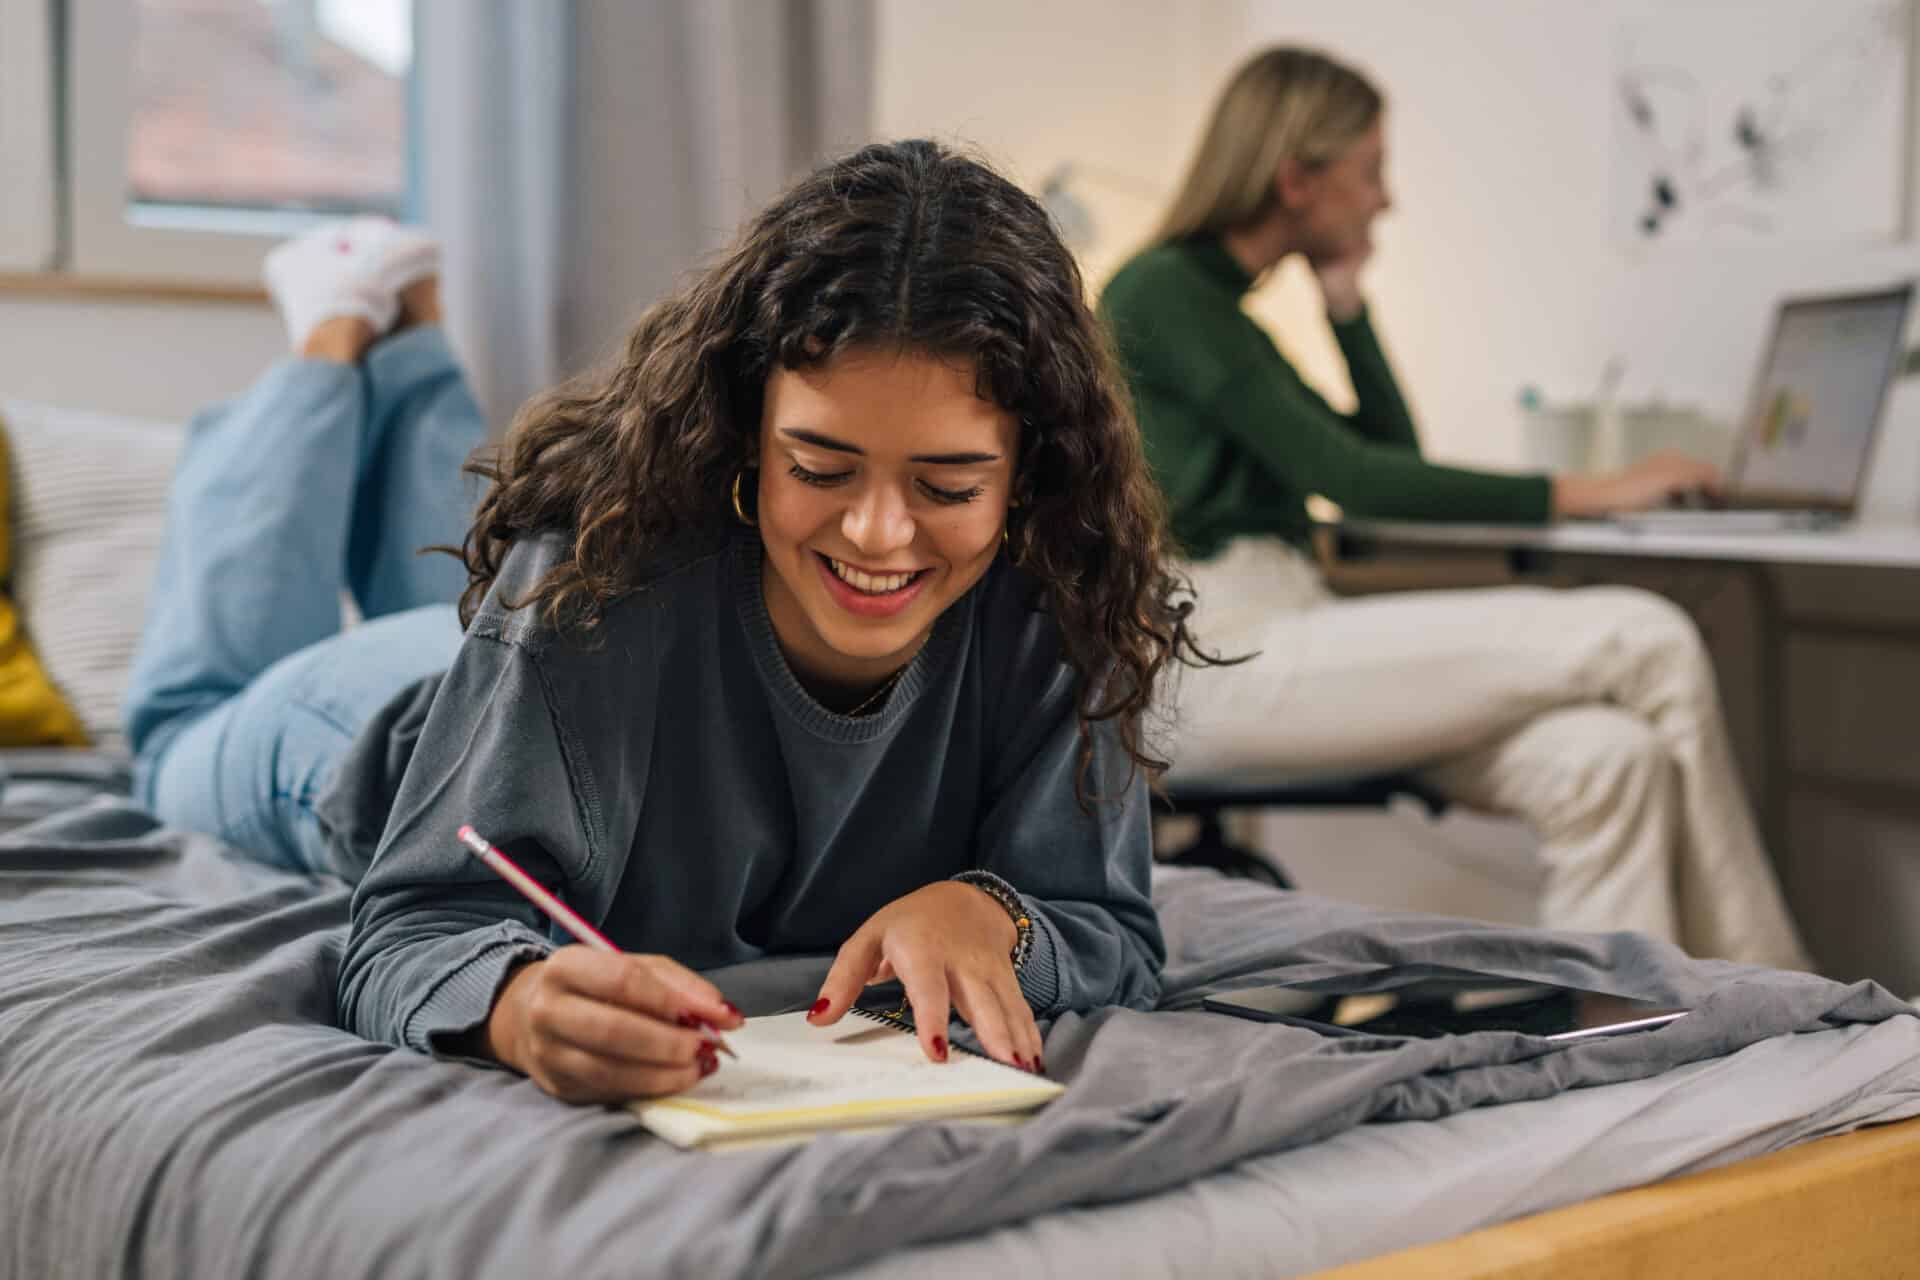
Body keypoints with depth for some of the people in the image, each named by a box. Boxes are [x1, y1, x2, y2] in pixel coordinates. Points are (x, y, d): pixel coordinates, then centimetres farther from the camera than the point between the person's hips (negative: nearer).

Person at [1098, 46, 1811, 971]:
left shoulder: (1220, 307, 21)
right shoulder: (1164, 293, -6)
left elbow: (1394, 454, 22)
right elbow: (1348, 479, -12)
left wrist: (1345, 302, 14)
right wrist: (1580, 495, -8)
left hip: (1281, 637, 9)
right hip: (1214, 659, -9)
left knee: (1607, 760, -17)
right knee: (1646, 641, -15)